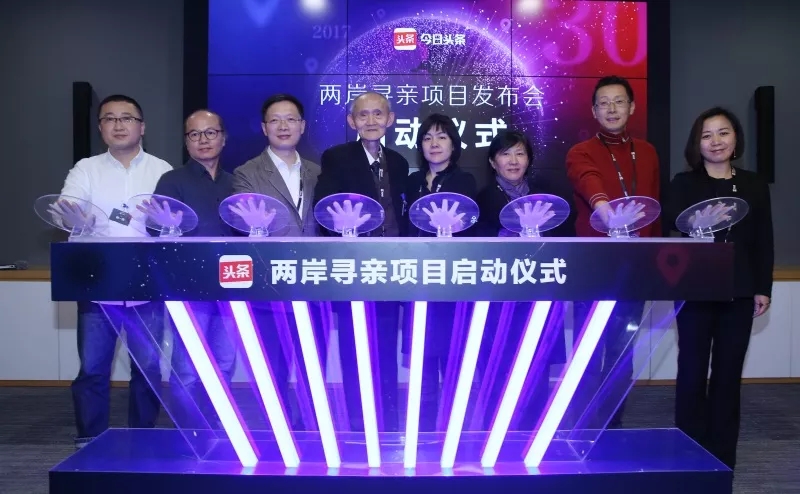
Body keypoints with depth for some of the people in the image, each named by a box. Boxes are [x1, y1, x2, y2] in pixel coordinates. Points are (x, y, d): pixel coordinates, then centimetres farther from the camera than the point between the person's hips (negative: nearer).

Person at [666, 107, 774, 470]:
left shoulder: (754, 185, 9)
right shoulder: (684, 183, 2)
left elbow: (764, 242, 10)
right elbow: (672, 221, -16)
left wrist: (763, 288, 6)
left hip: (739, 291, 2)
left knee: (729, 371, 7)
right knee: (692, 369, 2)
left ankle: (722, 454, 18)